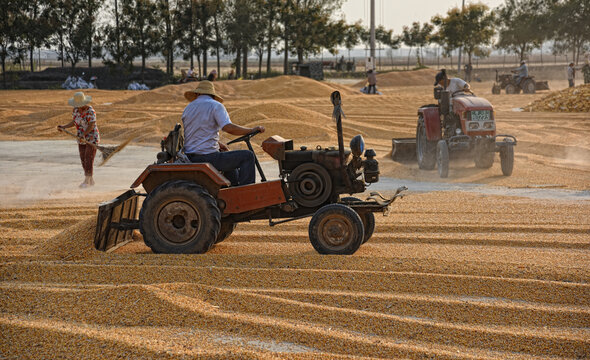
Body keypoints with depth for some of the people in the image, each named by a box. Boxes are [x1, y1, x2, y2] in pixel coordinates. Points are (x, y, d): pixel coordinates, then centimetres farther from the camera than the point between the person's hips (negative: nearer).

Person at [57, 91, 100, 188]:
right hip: (82, 139, 8)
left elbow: (91, 126, -26)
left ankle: (87, 181, -5)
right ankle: (91, 180, 15)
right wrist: (63, 127, -2)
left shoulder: (90, 111, -21)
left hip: (92, 138, -8)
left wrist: (83, 134, -39)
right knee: (83, 160, 7)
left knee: (89, 159, -9)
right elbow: (74, 122, 10)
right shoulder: (76, 110, 2)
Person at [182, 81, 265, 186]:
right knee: (247, 156, 2)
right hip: (207, 158, -8)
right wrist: (252, 130, -10)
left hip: (190, 157, 8)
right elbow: (229, 128, -21)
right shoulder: (215, 105, -6)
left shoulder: (187, 109, 14)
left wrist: (217, 143, 25)